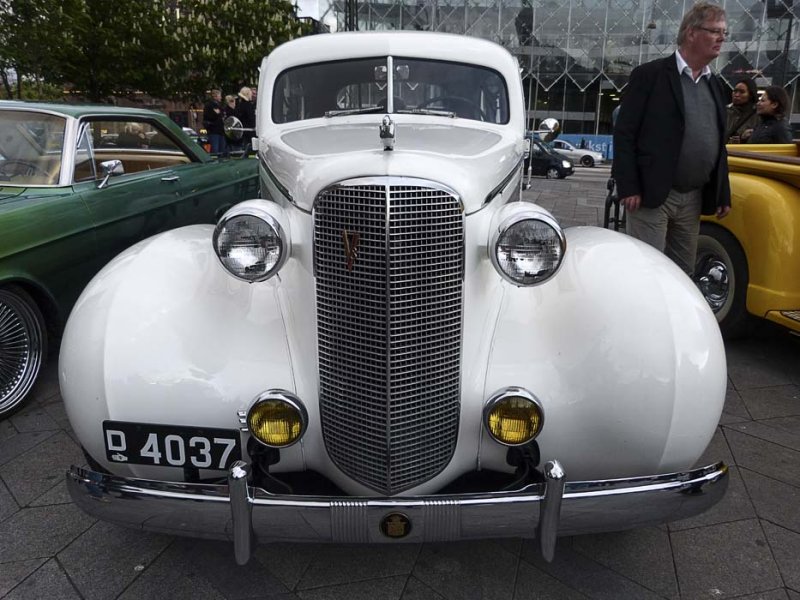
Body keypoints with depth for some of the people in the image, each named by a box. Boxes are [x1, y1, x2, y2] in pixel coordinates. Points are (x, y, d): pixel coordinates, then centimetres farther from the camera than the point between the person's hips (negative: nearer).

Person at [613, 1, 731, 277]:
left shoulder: (714, 85, 16)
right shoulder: (650, 75, -4)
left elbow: (718, 143, 19)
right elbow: (624, 133, -9)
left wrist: (723, 194, 15)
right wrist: (628, 187, -16)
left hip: (694, 199, 7)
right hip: (652, 194, -7)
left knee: (683, 273, 13)